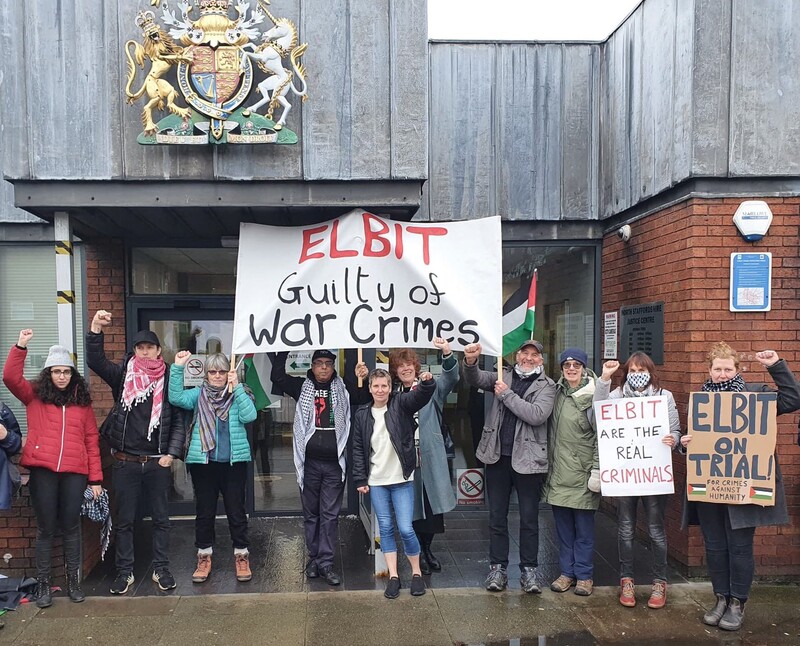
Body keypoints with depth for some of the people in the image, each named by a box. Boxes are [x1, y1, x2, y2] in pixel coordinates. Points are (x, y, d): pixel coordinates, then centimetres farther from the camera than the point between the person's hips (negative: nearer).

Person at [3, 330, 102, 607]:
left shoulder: (83, 402, 9)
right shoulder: (35, 396, 8)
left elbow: (92, 441, 7)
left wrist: (96, 478, 3)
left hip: (74, 472, 1)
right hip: (42, 470, -1)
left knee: (71, 526, 7)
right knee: (46, 527, 6)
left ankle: (73, 580, 19)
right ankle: (43, 583, 18)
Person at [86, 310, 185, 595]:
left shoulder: (168, 380, 1)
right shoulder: (124, 375, 3)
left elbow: (178, 421, -1)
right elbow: (95, 361, -12)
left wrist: (172, 453, -11)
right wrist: (96, 328, -24)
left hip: (158, 462, 0)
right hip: (126, 462, 0)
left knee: (161, 518, 10)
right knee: (124, 520, 9)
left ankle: (161, 569, 22)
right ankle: (124, 572, 22)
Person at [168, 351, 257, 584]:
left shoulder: (238, 394, 1)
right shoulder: (199, 394, 6)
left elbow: (249, 416, -16)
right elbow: (176, 398, -11)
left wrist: (237, 386, -19)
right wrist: (178, 368, -18)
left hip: (234, 462, -1)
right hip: (203, 462, 2)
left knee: (236, 511, 5)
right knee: (204, 512, 11)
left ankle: (242, 557, 20)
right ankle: (204, 558, 25)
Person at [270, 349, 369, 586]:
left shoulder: (343, 388, 6)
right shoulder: (302, 387, 5)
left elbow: (365, 397, 5)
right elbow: (277, 376, -4)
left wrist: (364, 379, -13)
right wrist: (283, 349, -10)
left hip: (334, 463, 0)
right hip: (309, 462, 1)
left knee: (330, 514, 3)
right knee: (310, 513, 12)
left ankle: (325, 562, 8)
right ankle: (314, 557, 24)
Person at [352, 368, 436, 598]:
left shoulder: (400, 404, -4)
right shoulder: (362, 415, 4)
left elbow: (421, 396, -24)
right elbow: (358, 449, 8)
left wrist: (427, 382, -46)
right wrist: (360, 480, 4)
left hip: (402, 479, -3)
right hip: (376, 482, 3)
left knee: (406, 529, -4)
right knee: (385, 529, 8)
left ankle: (416, 572, 17)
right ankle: (393, 576, 19)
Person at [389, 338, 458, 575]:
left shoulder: (431, 387, 4)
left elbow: (451, 378, -14)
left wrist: (447, 354, -33)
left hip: (430, 457, 0)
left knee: (432, 503, 6)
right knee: (413, 508, 4)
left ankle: (427, 548, 30)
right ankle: (418, 554, 23)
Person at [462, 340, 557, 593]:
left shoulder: (547, 385, -1)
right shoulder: (504, 376, 9)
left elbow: (537, 415, -17)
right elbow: (475, 379, -4)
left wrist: (507, 394, -14)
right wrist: (470, 361, -25)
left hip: (527, 459, -2)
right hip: (498, 457, 3)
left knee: (529, 519, 8)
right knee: (497, 517, 9)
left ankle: (529, 569, 20)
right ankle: (498, 568, 20)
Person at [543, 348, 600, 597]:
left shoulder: (592, 398, -11)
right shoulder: (557, 393, 8)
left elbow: (601, 437, -12)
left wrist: (597, 471, -14)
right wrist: (549, 463, 14)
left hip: (582, 473, -6)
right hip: (558, 473, 6)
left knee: (584, 527, 6)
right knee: (563, 526, 13)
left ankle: (584, 575, 20)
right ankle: (567, 572, 26)